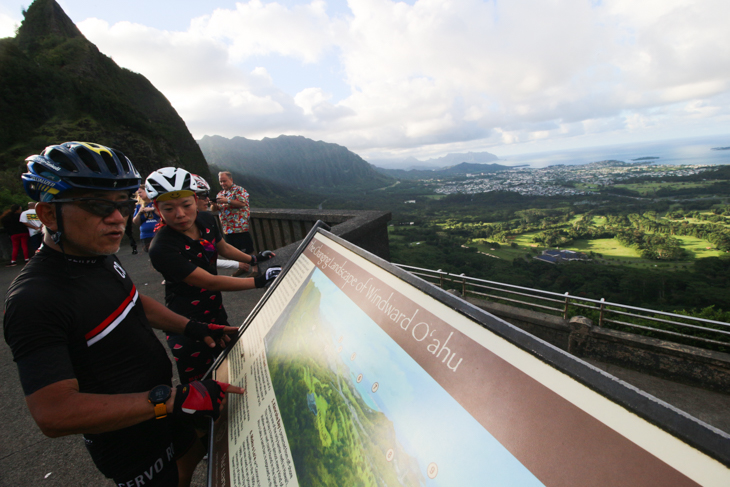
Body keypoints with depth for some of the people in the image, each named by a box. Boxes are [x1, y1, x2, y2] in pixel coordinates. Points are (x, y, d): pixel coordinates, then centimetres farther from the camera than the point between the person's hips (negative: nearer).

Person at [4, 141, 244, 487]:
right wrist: (171, 399, -36)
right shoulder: (34, 300, -31)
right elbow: (54, 414, -33)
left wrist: (192, 327, 1)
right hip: (128, 440, -7)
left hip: (160, 402, 8)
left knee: (194, 452, 28)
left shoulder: (101, 257, -4)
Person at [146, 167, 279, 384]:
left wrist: (254, 259, 6)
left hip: (216, 312, 7)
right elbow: (211, 282, -28)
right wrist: (259, 281, -29)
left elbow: (223, 247, 12)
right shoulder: (162, 248, -29)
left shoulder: (205, 220, -8)